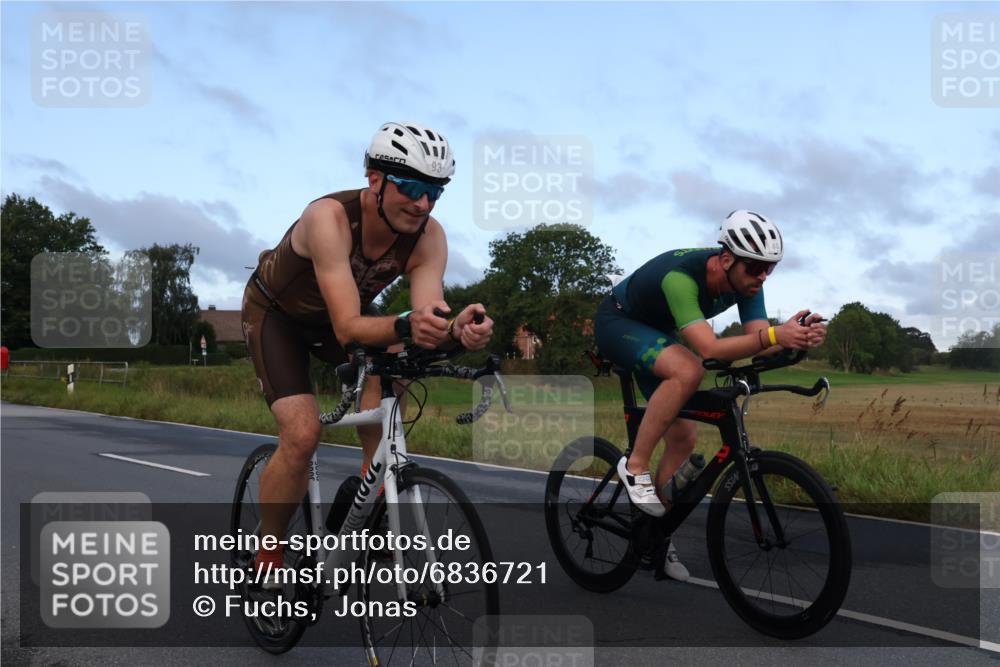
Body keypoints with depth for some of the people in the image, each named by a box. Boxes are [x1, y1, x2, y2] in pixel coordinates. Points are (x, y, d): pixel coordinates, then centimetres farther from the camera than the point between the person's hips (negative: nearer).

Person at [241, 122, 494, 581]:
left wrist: (457, 329, -58)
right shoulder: (329, 217, -39)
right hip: (276, 313, -4)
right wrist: (405, 326, -63)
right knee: (302, 435, -21)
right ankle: (266, 557, 1)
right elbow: (347, 328, -45)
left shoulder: (429, 237, -25)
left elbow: (428, 316, -35)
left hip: (346, 312, 5)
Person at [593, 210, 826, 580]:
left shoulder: (745, 280, -16)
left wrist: (798, 338, -41)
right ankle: (635, 466, -20)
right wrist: (775, 334, -59)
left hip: (657, 332, 7)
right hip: (617, 323, -7)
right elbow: (710, 348, -47)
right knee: (688, 370, -36)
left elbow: (759, 344, -20)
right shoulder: (681, 276, -39)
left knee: (684, 438, 0)